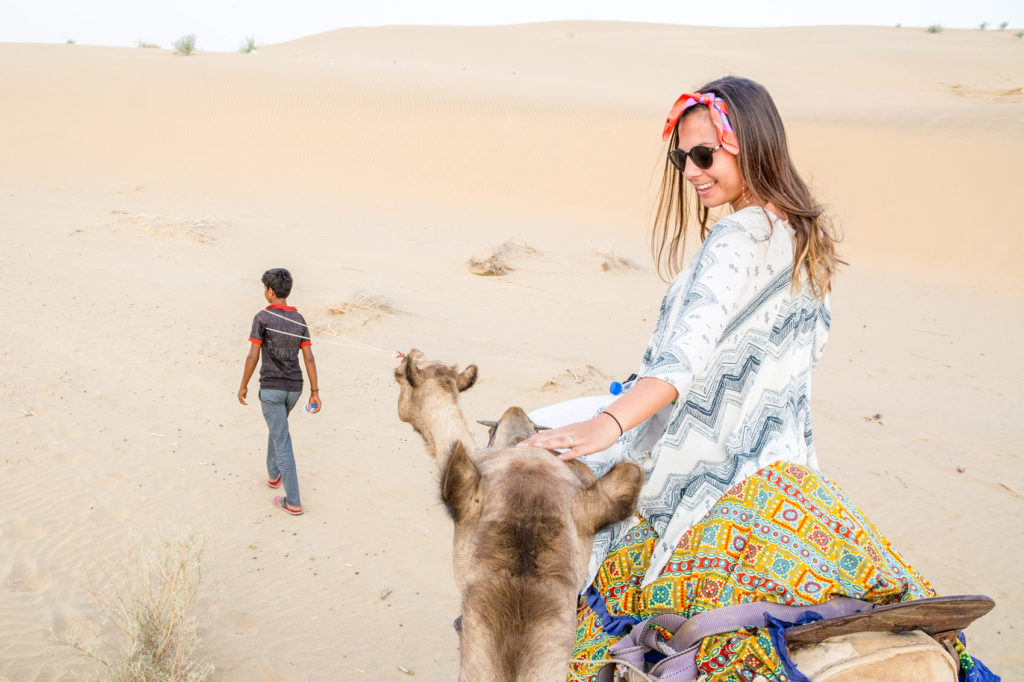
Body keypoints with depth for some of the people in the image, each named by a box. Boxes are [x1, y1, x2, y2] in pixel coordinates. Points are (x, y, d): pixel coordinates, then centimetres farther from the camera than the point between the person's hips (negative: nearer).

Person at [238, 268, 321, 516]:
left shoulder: (262, 317, -15)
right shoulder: (299, 320, 1)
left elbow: (253, 356, -15)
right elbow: (309, 358, -2)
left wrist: (243, 386, -1)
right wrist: (315, 392, 2)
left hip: (271, 388, -5)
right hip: (294, 388, 5)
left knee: (282, 443, -1)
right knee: (277, 427, 33)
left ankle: (293, 502, 2)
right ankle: (273, 474, 46)